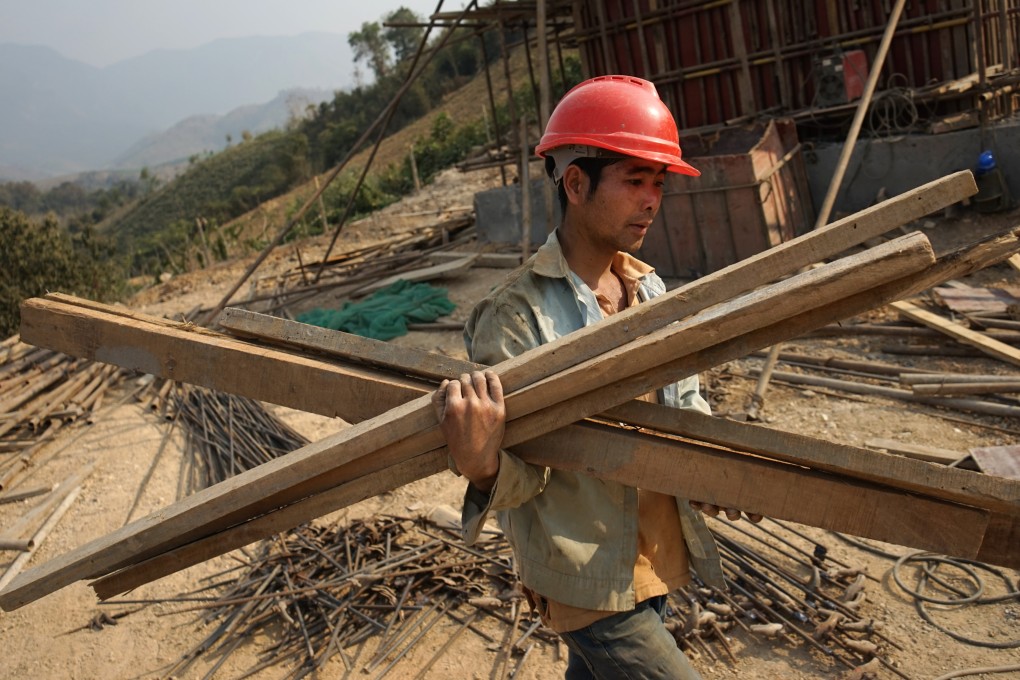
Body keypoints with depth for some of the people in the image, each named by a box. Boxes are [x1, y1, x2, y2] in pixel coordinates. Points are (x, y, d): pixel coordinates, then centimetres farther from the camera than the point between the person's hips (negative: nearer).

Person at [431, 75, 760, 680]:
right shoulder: (518, 314, -22)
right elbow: (523, 474, -21)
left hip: (661, 557, 7)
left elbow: (684, 401, 11)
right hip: (589, 584, -7)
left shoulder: (648, 287, 0)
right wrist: (482, 467, -43)